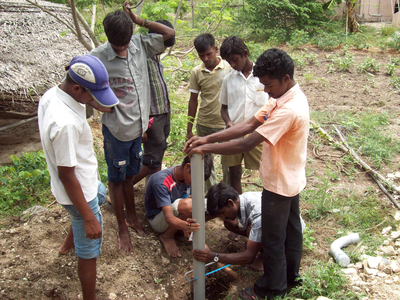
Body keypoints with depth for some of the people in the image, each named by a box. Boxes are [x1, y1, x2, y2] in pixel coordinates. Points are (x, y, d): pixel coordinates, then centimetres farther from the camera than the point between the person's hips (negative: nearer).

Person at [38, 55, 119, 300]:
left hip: (86, 179, 10)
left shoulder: (51, 95, -8)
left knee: (100, 194, 39)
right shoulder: (66, 123, -37)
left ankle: (71, 241, 63)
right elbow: (66, 175, -30)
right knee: (89, 252, 7)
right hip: (79, 192, -10)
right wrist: (88, 218, -23)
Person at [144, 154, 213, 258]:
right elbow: (169, 218, -39)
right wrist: (185, 225, -60)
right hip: (156, 218, -6)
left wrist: (187, 224, -28)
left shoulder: (187, 175, -12)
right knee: (188, 204, -37)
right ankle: (167, 236, -14)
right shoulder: (161, 182, -33)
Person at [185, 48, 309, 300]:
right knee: (291, 229, 24)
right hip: (291, 180, 10)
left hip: (279, 184, -10)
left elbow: (246, 144, -33)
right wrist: (208, 138, -14)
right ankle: (291, 275, 45)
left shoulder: (288, 110, -32)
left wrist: (206, 148, -22)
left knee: (273, 238, 10)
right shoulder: (285, 98, 0)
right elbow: (248, 125, -5)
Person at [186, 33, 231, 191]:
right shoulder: (197, 72, 0)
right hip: (204, 124, 3)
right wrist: (189, 128, 7)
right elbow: (193, 100, 6)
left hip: (226, 123, -2)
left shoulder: (229, 67, -7)